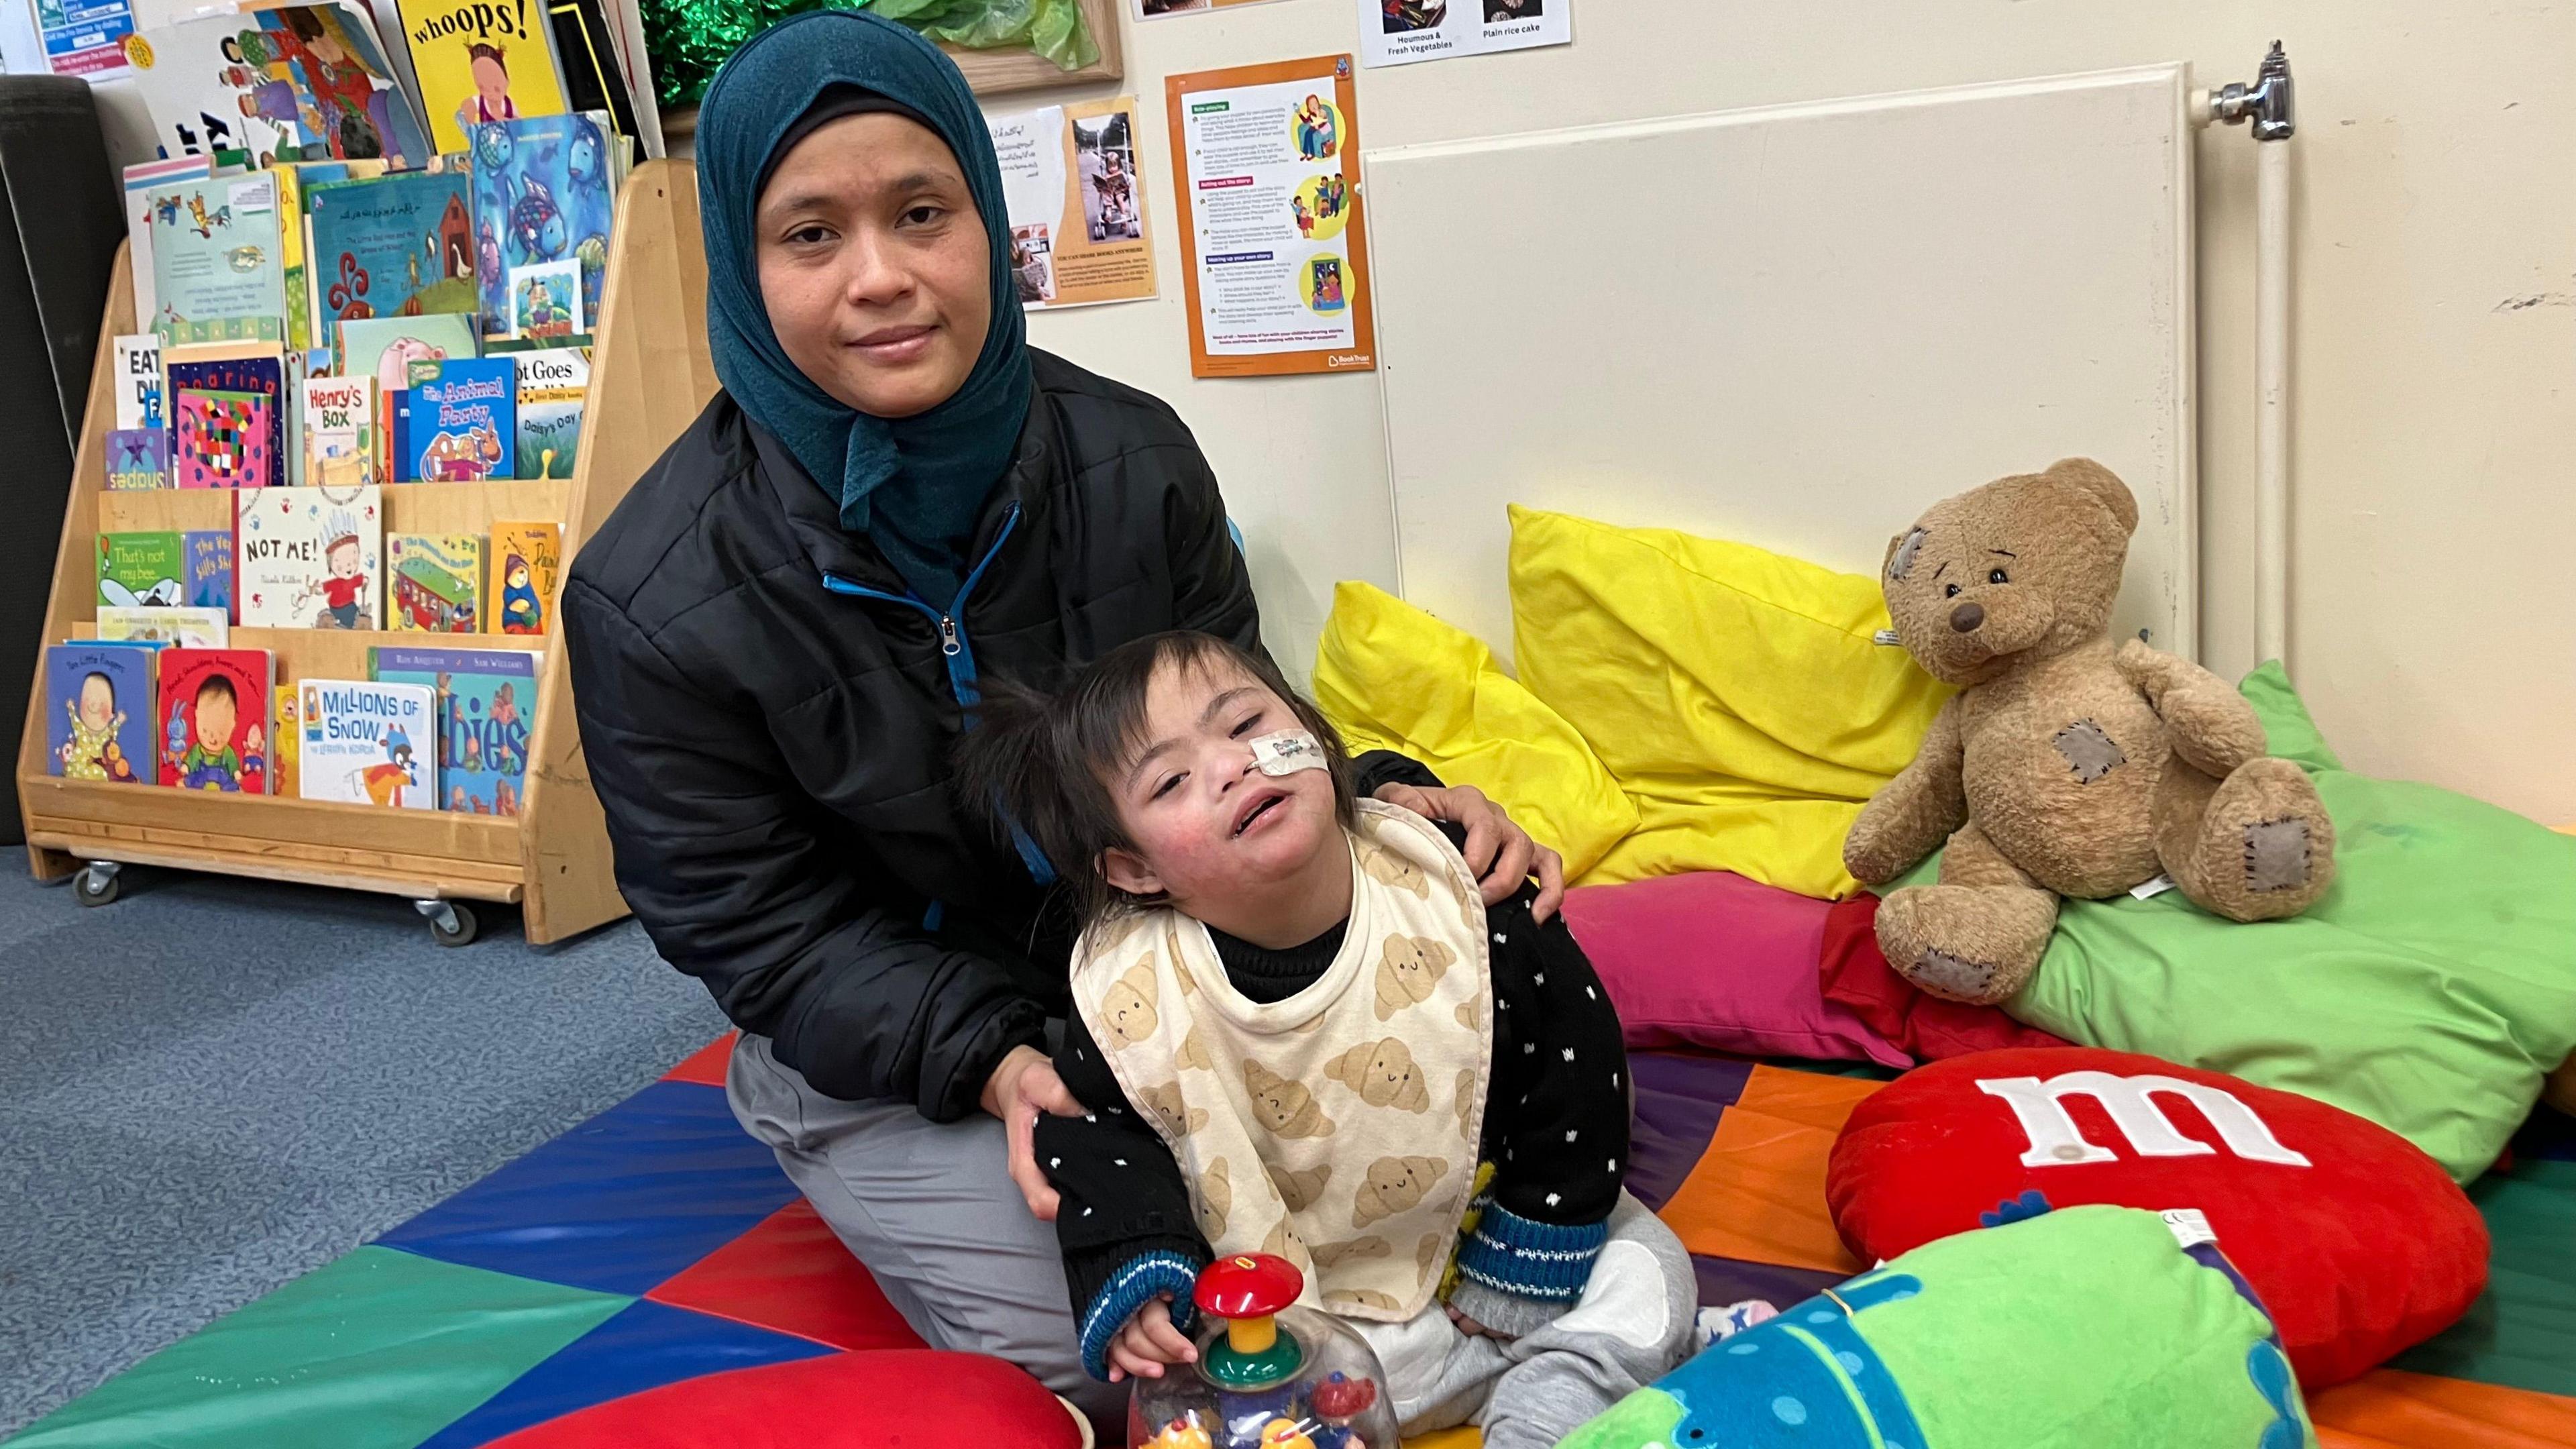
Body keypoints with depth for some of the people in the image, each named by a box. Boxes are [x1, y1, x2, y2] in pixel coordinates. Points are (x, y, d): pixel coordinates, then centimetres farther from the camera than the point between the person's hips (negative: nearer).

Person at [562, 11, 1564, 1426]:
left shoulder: (1133, 460, -14)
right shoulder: (652, 602, -23)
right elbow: (752, 920, -15)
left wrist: (1376, 804, -25)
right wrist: (990, 1065, -28)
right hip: (878, 1045, -3)